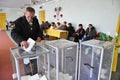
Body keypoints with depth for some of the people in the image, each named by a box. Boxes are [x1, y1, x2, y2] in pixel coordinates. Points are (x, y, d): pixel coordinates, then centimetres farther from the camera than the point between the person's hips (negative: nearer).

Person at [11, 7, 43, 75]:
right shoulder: (19, 21, -14)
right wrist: (21, 41, -45)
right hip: (25, 45, -4)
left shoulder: (35, 20, 1)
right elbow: (14, 33, -25)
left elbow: (39, 30, 10)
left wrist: (39, 36, -13)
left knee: (36, 61, 15)